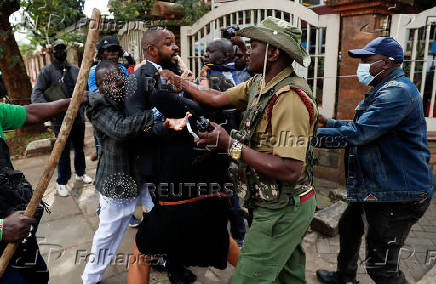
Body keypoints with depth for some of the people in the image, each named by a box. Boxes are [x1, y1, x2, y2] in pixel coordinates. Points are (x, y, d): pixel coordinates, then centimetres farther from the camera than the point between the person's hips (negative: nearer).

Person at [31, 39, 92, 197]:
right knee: (64, 152, 2)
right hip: (61, 120, -4)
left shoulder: (75, 69, 10)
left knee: (79, 148, 19)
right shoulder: (47, 71, -5)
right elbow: (36, 94, -13)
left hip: (79, 118, 5)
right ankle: (62, 182, 18)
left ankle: (80, 173, 38)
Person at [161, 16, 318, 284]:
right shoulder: (259, 84, 2)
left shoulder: (289, 97, -27)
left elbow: (290, 170, -31)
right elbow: (219, 98, 9)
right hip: (285, 205, 9)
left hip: (281, 210, -9)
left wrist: (231, 145, -28)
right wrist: (178, 81, 13)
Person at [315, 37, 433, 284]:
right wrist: (327, 121, 6)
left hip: (398, 193, -11)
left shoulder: (398, 91, -21)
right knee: (349, 228, 26)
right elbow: (361, 126, 17)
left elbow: (357, 133, -29)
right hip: (375, 187, 11)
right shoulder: (383, 90, 14)